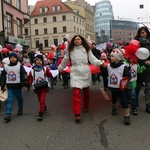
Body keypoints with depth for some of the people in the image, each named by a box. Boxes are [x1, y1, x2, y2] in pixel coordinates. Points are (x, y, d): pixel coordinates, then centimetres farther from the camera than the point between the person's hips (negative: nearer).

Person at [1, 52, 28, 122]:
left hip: (18, 86, -1)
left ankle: (20, 109, 37)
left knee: (19, 98, 15)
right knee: (9, 100, -7)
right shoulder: (6, 67, 6)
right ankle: (8, 114, -10)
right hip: (10, 87, 1)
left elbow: (24, 74, -10)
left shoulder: (20, 66, -3)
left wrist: (25, 80, -28)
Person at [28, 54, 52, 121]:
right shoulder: (32, 70, -5)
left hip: (44, 87, -3)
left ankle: (41, 113, -5)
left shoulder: (45, 69, -8)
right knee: (40, 100, 18)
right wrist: (32, 83, -9)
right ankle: (44, 108, 45)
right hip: (37, 88, 3)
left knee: (42, 100, -10)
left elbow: (50, 75, 0)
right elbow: (30, 77, 5)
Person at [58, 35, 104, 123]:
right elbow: (65, 61, 17)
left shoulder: (87, 49, 4)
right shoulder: (70, 50, 5)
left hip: (85, 73, 2)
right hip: (75, 73, -1)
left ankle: (86, 107, 39)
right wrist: (60, 68, 26)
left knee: (86, 92, 15)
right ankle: (77, 114, -9)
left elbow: (93, 59, -6)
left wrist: (100, 63, -24)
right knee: (76, 93, -12)